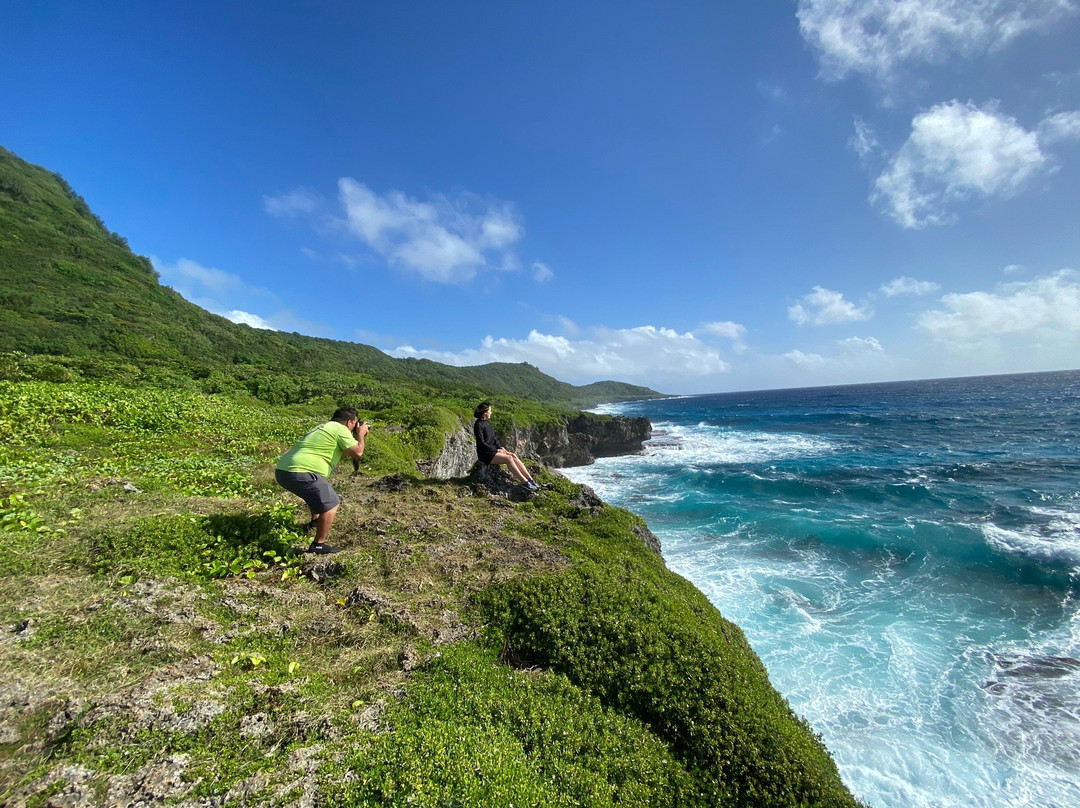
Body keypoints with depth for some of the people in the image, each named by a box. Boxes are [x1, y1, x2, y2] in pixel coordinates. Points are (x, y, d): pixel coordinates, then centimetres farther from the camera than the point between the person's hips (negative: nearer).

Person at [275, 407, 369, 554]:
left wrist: (357, 437, 29)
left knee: (317, 490, 35)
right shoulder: (340, 429, -3)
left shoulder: (323, 427, 26)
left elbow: (342, 452, 35)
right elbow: (357, 453, -7)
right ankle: (318, 545, -2)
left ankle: (315, 520, 53)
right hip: (299, 473, -10)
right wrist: (360, 435, 9)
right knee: (331, 503, -5)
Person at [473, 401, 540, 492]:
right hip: (486, 454, -7)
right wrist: (496, 450, -15)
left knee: (513, 456, -15)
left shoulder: (487, 422, 14)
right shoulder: (478, 425, -12)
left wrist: (500, 447, 2)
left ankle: (530, 479, -21)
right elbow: (481, 443, -17)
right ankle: (524, 482, -26)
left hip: (494, 450, 7)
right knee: (508, 458, -26)